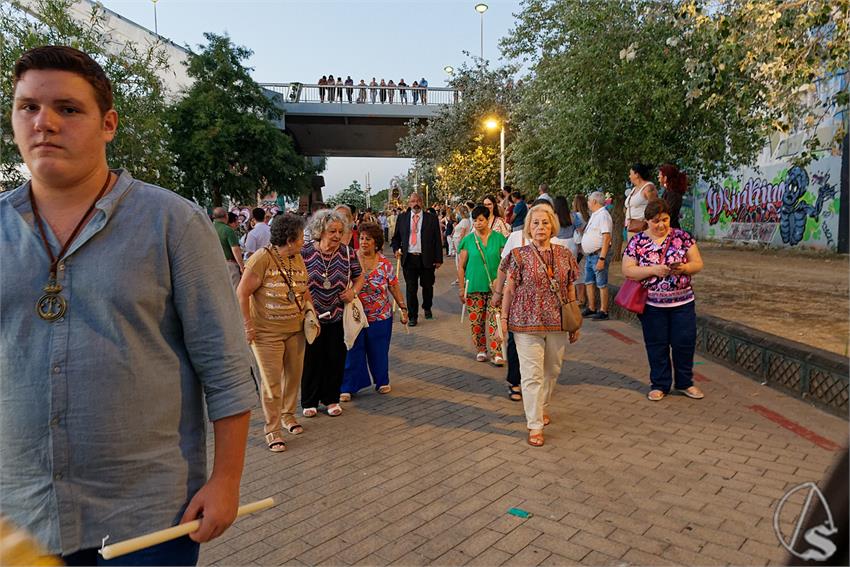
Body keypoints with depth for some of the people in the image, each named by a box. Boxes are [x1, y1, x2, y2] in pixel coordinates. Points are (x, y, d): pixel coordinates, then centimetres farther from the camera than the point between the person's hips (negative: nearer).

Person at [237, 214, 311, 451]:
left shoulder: (298, 259, 5)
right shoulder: (262, 258, -17)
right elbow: (242, 293, -15)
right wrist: (248, 325, -16)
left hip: (295, 330, 6)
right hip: (267, 333, -6)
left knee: (294, 375, 16)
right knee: (272, 382, 2)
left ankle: (288, 414, 38)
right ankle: (272, 429, 16)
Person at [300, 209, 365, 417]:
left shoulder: (348, 252, -2)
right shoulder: (305, 252, -8)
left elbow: (359, 277, 9)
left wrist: (353, 291, -10)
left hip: (338, 316, 2)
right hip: (311, 316, -2)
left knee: (336, 358, 9)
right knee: (312, 359, 8)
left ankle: (331, 399, 27)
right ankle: (309, 401, 24)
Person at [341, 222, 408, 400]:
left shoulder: (384, 263, -2)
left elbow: (394, 287, 3)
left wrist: (403, 308, 2)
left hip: (380, 317, 1)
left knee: (379, 352, 13)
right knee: (352, 353, 3)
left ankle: (382, 382, 31)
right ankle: (347, 388, 13)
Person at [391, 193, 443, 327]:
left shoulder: (431, 219, 1)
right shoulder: (402, 218, 7)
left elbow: (437, 240, 1)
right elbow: (396, 237, 15)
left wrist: (438, 259, -3)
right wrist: (396, 249, -4)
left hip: (427, 259, -1)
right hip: (408, 258, 1)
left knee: (427, 286, 13)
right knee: (411, 288, 2)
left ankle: (427, 308, 38)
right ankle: (413, 316, 11)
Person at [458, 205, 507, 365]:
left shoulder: (498, 238, 2)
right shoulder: (468, 240, 2)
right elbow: (461, 266, 5)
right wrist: (461, 289, 3)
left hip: (495, 286, -1)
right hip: (474, 286, 1)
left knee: (495, 320, -7)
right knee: (476, 320, 5)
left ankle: (496, 352, -2)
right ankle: (481, 349, 22)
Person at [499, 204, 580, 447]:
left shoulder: (565, 255, 5)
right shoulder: (520, 255, -4)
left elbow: (571, 291, 9)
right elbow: (509, 289, 0)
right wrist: (504, 319, -2)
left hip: (558, 324, 4)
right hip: (527, 323, -4)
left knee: (552, 370, 17)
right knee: (532, 374, -2)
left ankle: (542, 407, 40)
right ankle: (535, 425, 6)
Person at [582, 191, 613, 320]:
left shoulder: (603, 215, -15)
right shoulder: (594, 215, 16)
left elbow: (607, 238, -22)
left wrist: (602, 258, -26)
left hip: (598, 255, -10)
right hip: (589, 255, 10)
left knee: (601, 284, -3)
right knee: (589, 282, 15)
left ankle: (603, 311, 3)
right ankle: (591, 308, 24)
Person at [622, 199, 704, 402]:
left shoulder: (682, 237, 0)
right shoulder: (637, 242, -3)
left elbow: (698, 264, 2)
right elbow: (627, 271, -9)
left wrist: (683, 268, -19)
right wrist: (654, 270, -20)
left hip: (682, 302, 1)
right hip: (652, 305, -1)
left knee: (685, 343, 7)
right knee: (657, 345, 8)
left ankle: (685, 383, 27)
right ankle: (660, 385, 24)